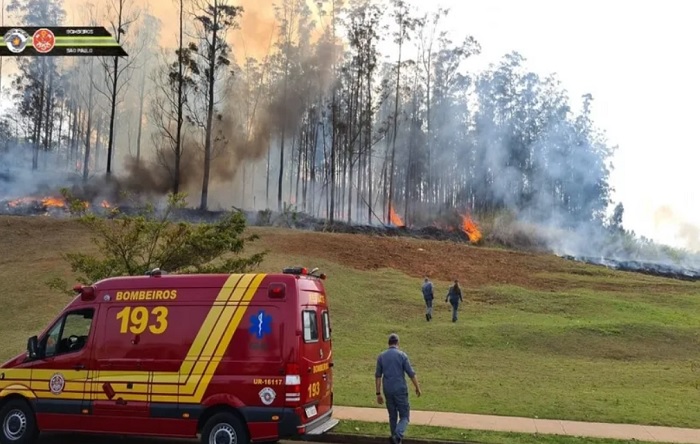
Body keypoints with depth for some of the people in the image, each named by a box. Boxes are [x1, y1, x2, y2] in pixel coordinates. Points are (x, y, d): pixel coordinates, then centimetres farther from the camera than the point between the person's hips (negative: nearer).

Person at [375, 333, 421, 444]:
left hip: (388, 391, 3)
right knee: (404, 416, 3)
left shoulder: (381, 356, 3)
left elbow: (378, 376, 3)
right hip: (400, 390, -3)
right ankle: (398, 435, -22)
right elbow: (411, 374, -5)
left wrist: (378, 394, 8)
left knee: (392, 416, 16)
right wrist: (417, 388, 9)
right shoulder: (402, 355, -7)